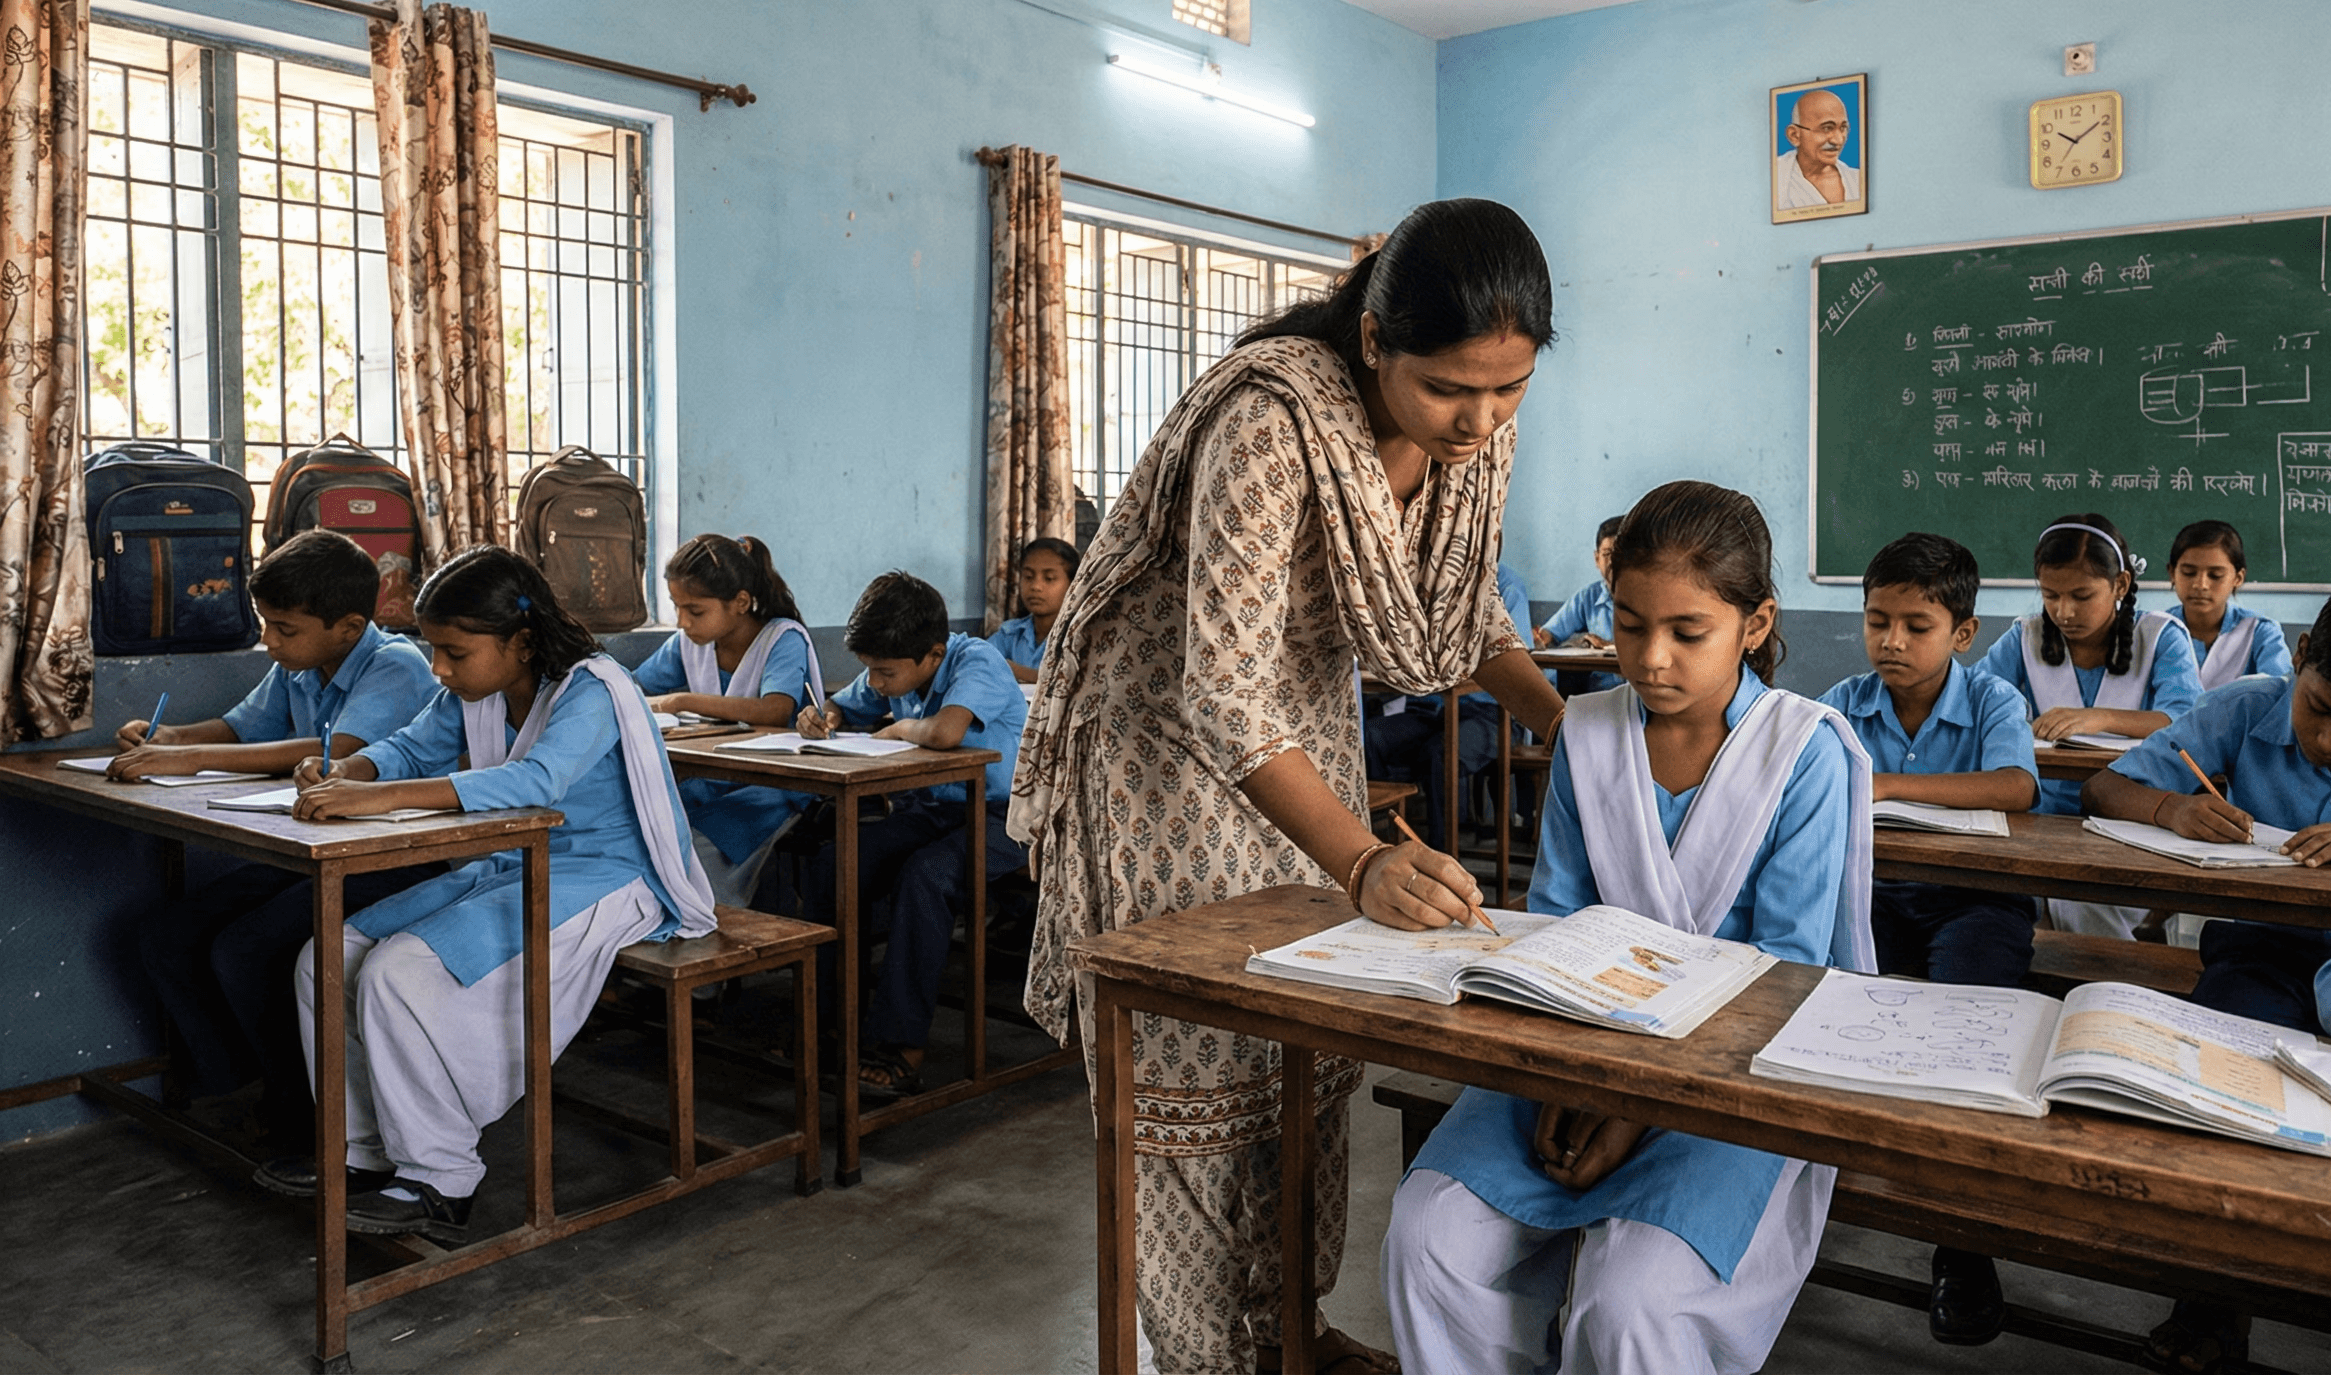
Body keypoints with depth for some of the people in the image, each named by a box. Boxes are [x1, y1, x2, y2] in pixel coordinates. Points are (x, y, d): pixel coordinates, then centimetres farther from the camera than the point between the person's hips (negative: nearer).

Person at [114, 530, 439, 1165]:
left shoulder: (396, 668, -19)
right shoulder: (296, 668, 7)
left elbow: (338, 752, -34)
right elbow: (243, 727, 23)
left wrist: (193, 758, -33)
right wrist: (165, 737, 1)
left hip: (389, 860, -9)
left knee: (244, 950, -23)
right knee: (166, 935, 0)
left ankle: (309, 1123, -3)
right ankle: (245, 1095, 13)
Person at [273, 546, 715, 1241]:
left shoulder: (590, 694, -23)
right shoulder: (473, 692, 5)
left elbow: (535, 781, -39)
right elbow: (412, 748, 13)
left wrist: (382, 797, -44)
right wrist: (344, 772, -12)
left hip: (601, 881, -9)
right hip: (508, 870, 9)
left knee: (400, 975, -24)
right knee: (328, 959, 1)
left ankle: (441, 1183, -9)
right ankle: (368, 1152, 12)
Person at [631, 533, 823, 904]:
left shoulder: (784, 638, -12)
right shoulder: (689, 643, 9)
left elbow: (775, 712, -30)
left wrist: (682, 701, -27)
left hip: (774, 791, -6)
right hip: (711, 783, 7)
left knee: (694, 846, -28)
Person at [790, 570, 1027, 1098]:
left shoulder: (977, 661, -22)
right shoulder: (895, 674, 1)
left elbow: (945, 731, -42)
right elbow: (841, 707, 19)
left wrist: (898, 728, -20)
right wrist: (824, 717, -5)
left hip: (999, 819, -7)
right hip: (928, 811, 7)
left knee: (924, 875, -34)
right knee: (831, 861, -13)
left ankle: (902, 1045, -28)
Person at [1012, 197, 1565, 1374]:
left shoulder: (1477, 433, -10)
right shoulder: (1272, 424, -34)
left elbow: (1469, 611, 6)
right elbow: (1224, 695, -37)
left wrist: (1570, 723, -10)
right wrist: (1362, 864, -46)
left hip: (1305, 728, 7)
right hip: (1170, 738, -7)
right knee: (1198, 1050, 1)